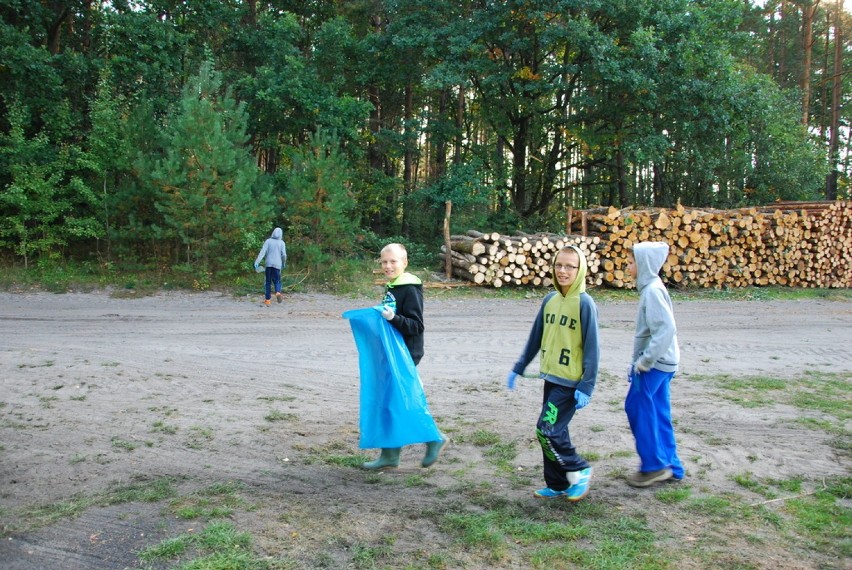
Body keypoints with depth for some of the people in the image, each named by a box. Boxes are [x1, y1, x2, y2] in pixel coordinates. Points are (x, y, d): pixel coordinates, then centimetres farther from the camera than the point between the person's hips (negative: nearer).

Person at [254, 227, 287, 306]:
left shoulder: (268, 241, 2)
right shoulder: (281, 243, 2)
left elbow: (262, 252, -7)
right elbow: (284, 255, -2)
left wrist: (257, 262, -11)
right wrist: (284, 264, 15)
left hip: (269, 264, 0)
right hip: (277, 264, 0)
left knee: (268, 282, 8)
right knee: (277, 281, 9)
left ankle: (267, 299, 7)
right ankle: (278, 292, -21)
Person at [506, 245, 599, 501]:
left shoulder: (585, 303, -14)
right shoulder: (550, 300, 6)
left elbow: (592, 349, -14)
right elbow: (535, 338, 14)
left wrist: (586, 388, -17)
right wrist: (517, 369, 14)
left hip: (570, 382, -7)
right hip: (550, 378, 7)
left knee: (547, 431, -8)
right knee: (553, 432, 12)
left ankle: (580, 470, 14)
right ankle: (558, 485, 26)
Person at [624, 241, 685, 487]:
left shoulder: (653, 290, -18)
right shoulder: (651, 288, 12)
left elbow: (666, 329, -27)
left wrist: (645, 361, -21)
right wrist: (639, 362, 18)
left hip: (655, 364, -9)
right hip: (660, 362, 9)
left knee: (638, 406, -2)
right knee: (658, 412, 13)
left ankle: (654, 465, 7)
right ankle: (669, 466, 22)